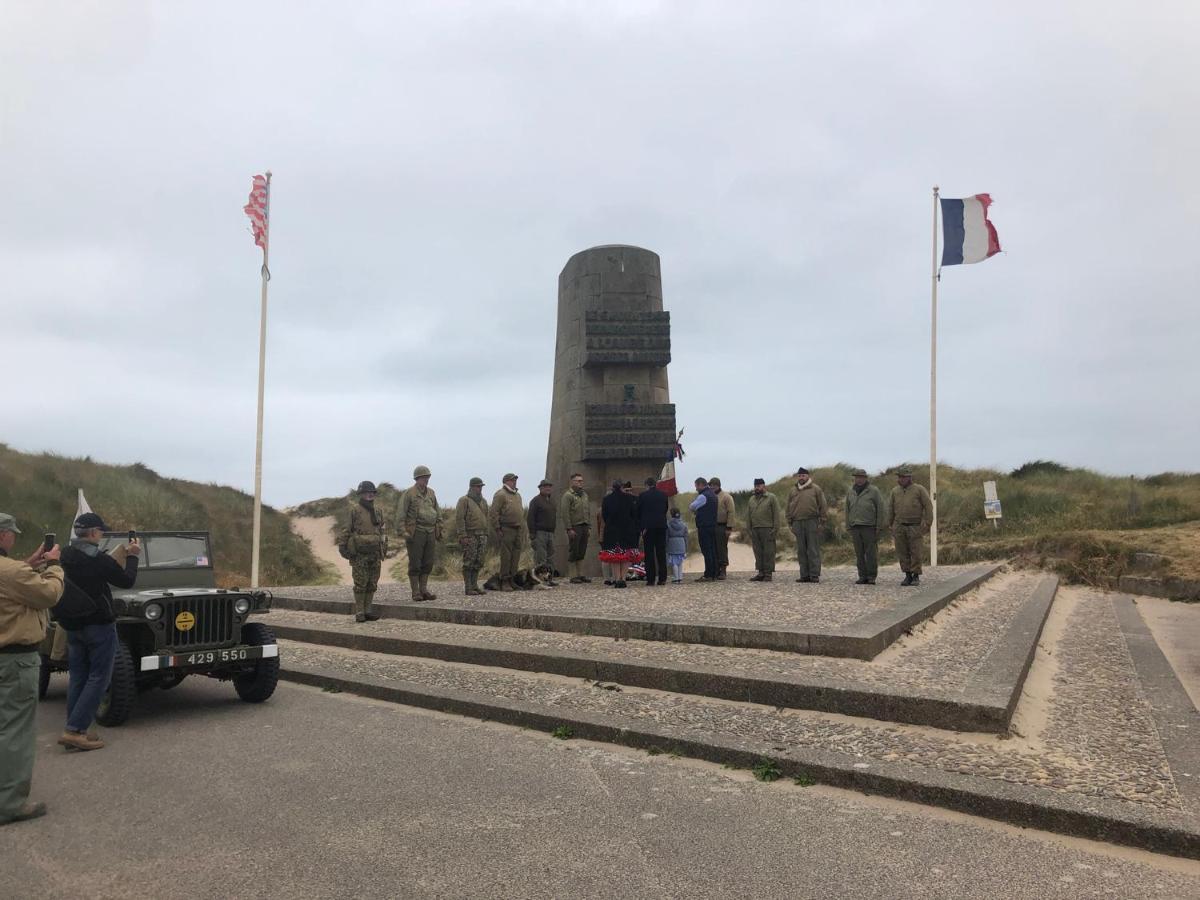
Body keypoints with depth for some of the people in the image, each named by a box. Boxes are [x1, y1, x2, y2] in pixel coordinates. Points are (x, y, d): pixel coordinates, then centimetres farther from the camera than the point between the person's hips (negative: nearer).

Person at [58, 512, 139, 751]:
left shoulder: (66, 557, 3)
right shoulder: (98, 560, -19)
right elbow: (127, 581, -8)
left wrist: (122, 555, 19)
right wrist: (132, 557, 6)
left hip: (72, 625, 8)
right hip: (98, 625, -8)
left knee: (78, 677, 13)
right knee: (98, 678, -1)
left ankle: (74, 731, 14)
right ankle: (75, 730, -6)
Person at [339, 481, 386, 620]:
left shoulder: (377, 513, 10)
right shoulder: (354, 511, -6)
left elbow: (383, 531, 16)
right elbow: (345, 531, -6)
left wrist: (384, 549, 11)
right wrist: (343, 549, -11)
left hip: (375, 554, 5)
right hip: (359, 554, -5)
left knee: (372, 584, 6)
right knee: (360, 584, -2)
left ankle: (367, 611, 13)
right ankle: (359, 613, 4)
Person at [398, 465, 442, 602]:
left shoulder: (431, 493, 13)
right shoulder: (408, 494, -5)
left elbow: (437, 512, 19)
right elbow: (400, 515, -8)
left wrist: (439, 529, 13)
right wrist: (404, 531, -16)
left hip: (430, 532, 6)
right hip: (416, 532, -6)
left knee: (428, 563, 8)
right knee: (415, 564, 0)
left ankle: (424, 590, 17)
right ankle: (415, 592, 6)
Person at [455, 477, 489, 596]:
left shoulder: (483, 501, 16)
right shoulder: (464, 500, -6)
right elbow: (459, 519, -12)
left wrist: (486, 535, 15)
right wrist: (463, 536, -18)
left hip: (481, 536, 7)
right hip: (469, 536, -6)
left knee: (478, 562, 6)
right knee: (469, 562, -5)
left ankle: (475, 586, 12)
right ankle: (467, 588, -1)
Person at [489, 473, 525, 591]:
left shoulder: (517, 495, 19)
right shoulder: (501, 495, -7)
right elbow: (493, 513, -12)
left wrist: (522, 527, 19)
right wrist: (497, 529, -14)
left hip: (517, 530, 8)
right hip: (506, 530, -8)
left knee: (516, 556, 8)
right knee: (506, 556, -6)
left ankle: (512, 580, 15)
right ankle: (504, 582, -1)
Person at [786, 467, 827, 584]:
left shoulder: (816, 489, 3)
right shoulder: (793, 491, 14)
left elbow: (823, 506, 0)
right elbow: (789, 508, 17)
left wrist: (821, 522, -6)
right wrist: (790, 523, 9)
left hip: (812, 523, -4)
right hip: (798, 524, 4)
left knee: (813, 550, -4)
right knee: (801, 551, 5)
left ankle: (814, 575, -1)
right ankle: (804, 575, 10)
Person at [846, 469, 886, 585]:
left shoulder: (874, 491, 0)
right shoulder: (850, 492, 13)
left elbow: (881, 509, -2)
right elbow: (847, 509, 16)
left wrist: (879, 527, -7)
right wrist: (848, 526, 10)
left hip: (869, 527, -4)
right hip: (855, 527, 4)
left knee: (871, 552, -3)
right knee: (859, 553, 4)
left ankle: (871, 577, 4)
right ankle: (863, 576, 10)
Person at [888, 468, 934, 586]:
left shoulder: (919, 490, -6)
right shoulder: (895, 491, 4)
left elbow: (928, 506, -7)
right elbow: (891, 509, 10)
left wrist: (927, 524, -12)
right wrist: (890, 525, 8)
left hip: (915, 527, -3)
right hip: (899, 527, 3)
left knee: (916, 553, -3)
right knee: (902, 552, 2)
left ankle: (916, 576, 11)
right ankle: (908, 576, 11)